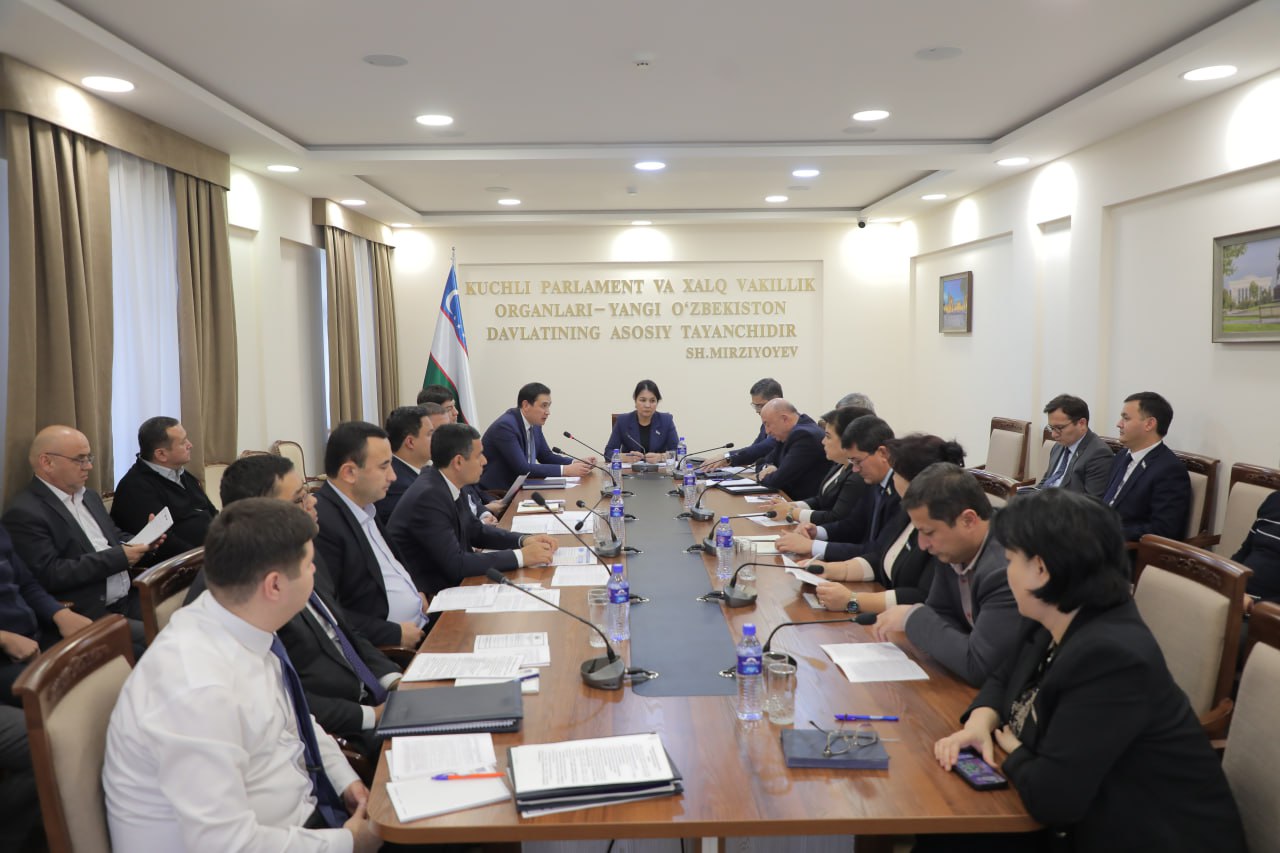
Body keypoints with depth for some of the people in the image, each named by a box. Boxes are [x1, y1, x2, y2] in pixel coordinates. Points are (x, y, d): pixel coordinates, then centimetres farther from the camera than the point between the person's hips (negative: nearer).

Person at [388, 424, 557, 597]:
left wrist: (524, 540, 0)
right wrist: (521, 556, -23)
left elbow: (475, 530, 14)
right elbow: (455, 564, -27)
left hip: (449, 581, 8)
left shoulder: (445, 485, 1)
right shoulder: (428, 497, -24)